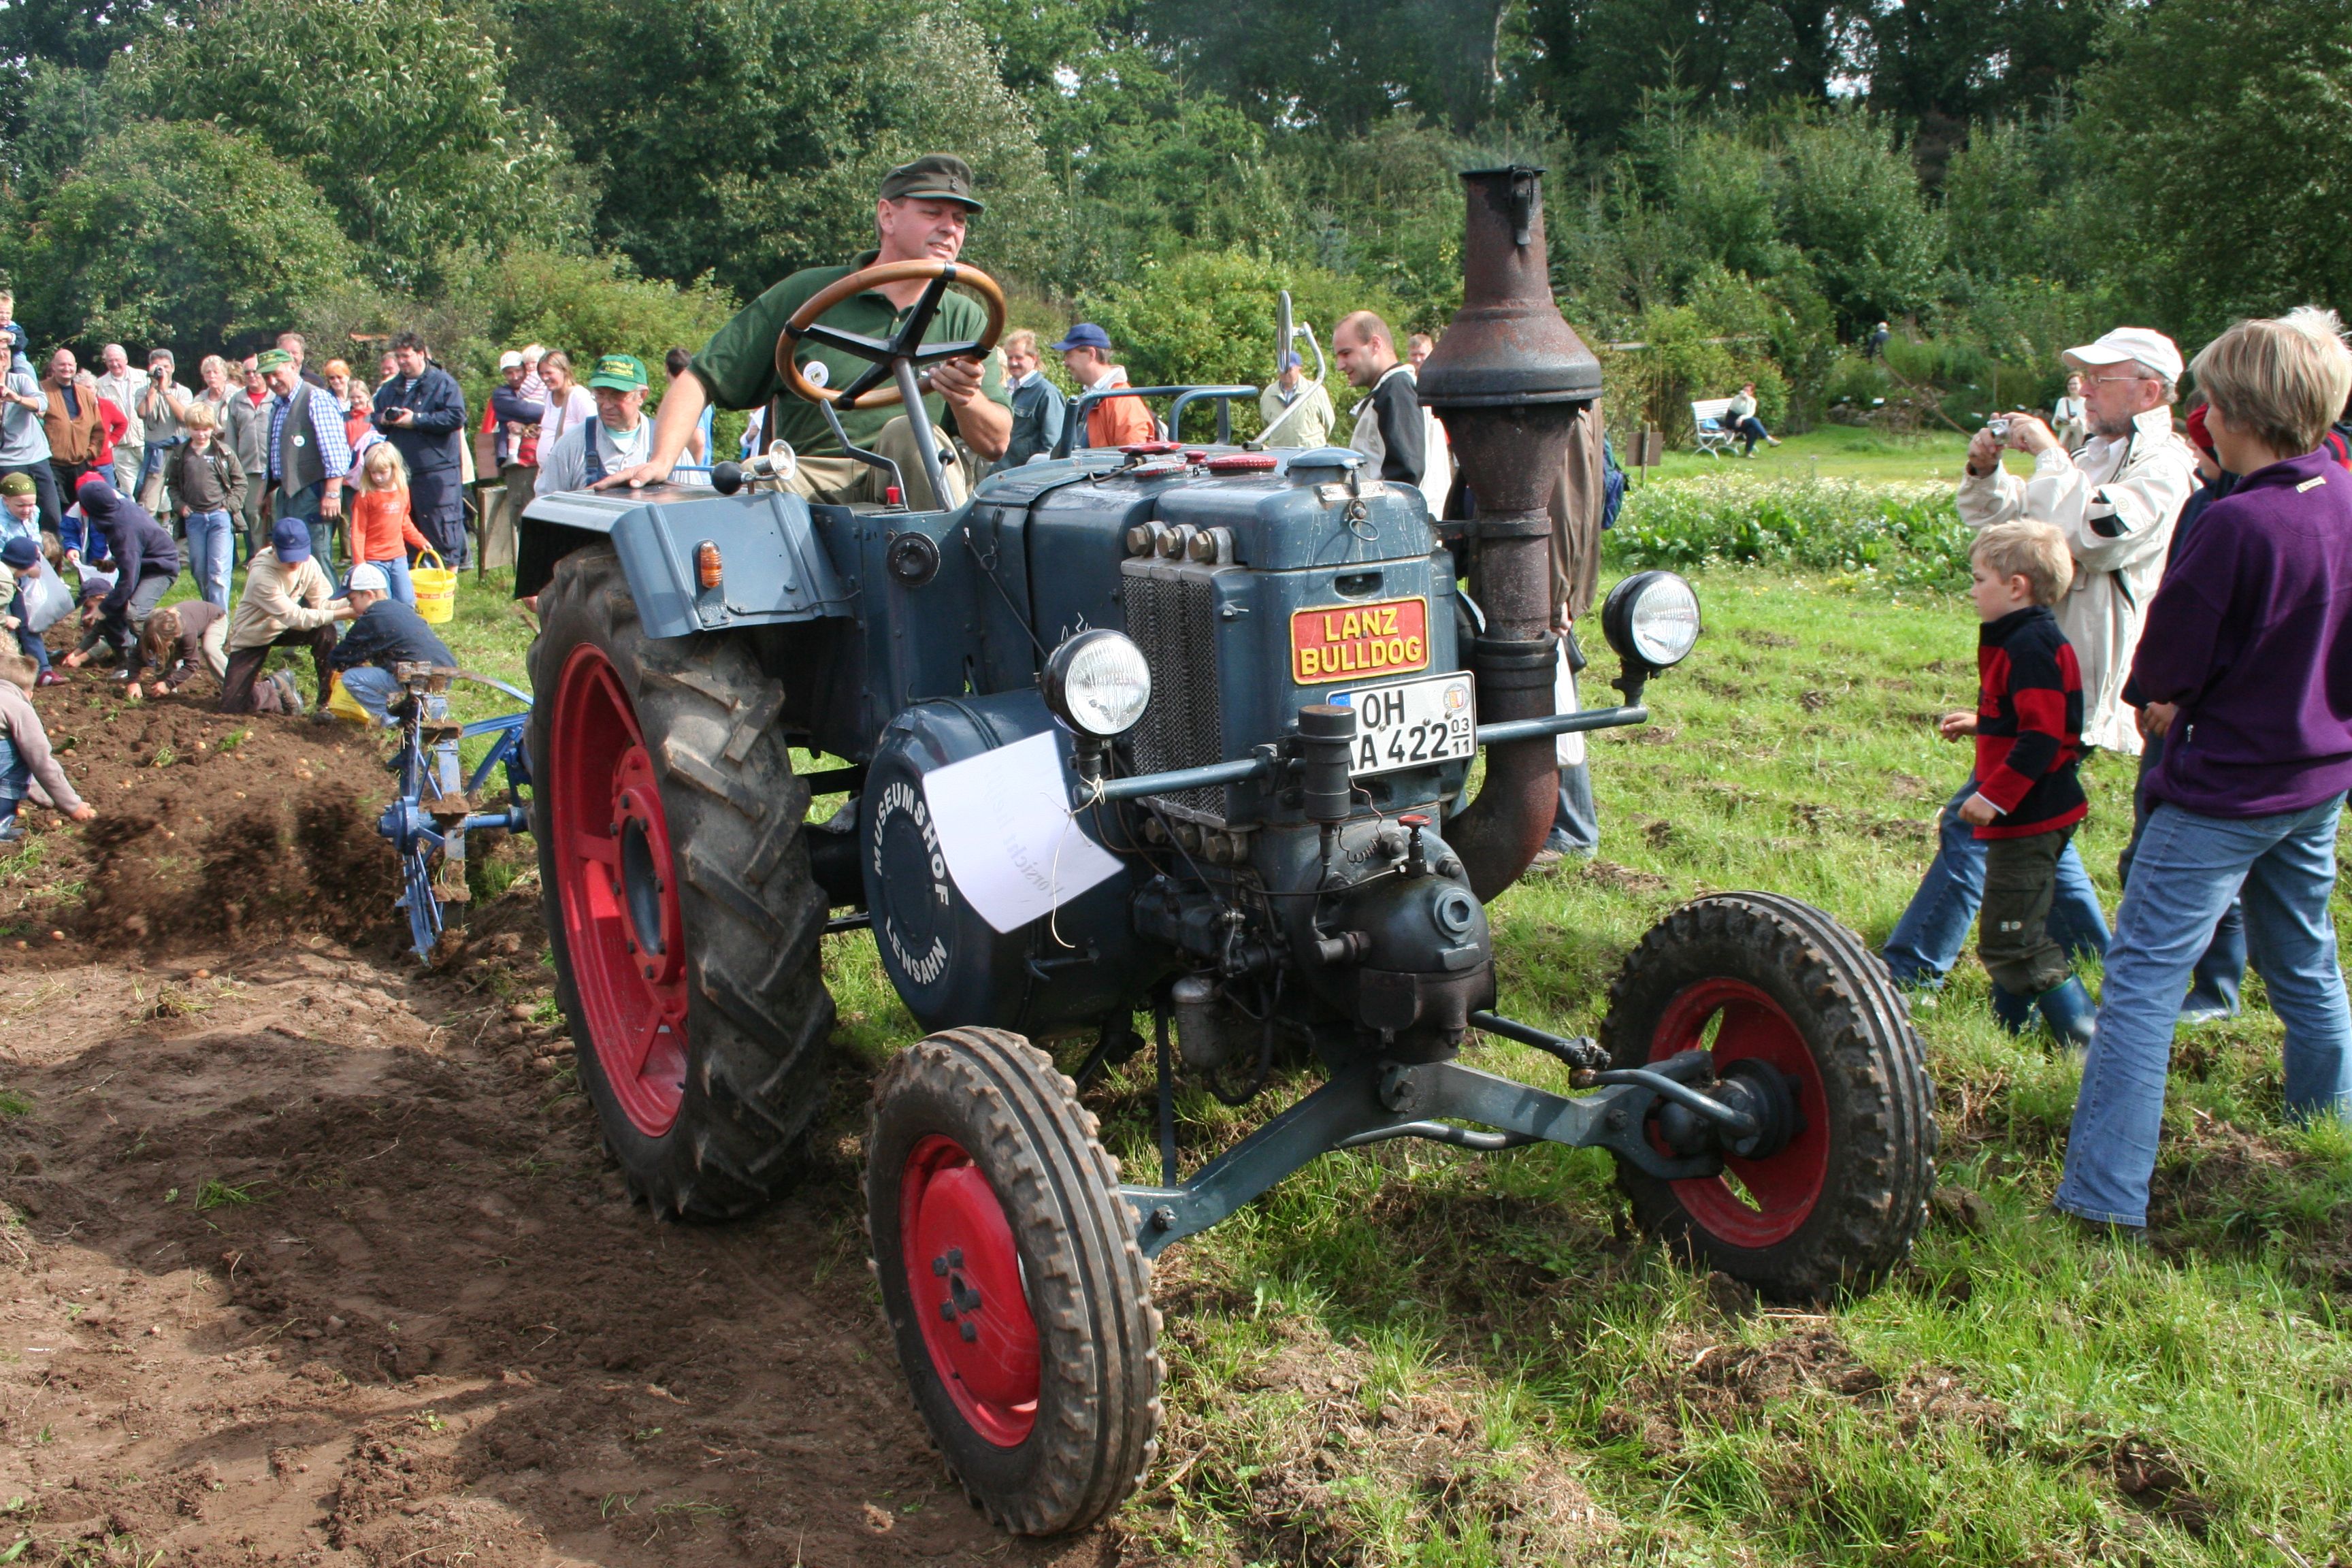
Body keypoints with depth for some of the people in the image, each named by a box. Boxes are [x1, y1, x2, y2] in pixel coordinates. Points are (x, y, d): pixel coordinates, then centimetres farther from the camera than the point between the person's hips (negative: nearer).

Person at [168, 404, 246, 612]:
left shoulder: (224, 452, 0)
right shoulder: (180, 455, 8)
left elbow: (240, 482, 4)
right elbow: (173, 485, 16)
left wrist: (229, 506, -6)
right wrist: (181, 506, 1)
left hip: (220, 516, -4)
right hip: (194, 518, 4)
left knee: (219, 571, -10)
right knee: (198, 570, 10)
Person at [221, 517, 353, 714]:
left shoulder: (308, 563, -16)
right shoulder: (261, 574, -34)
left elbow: (322, 603, -16)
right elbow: (296, 617, -36)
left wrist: (351, 603, -37)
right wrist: (341, 614, -42)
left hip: (283, 629, 4)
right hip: (251, 637, -4)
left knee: (325, 631, -29)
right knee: (232, 707, -14)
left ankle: (326, 702, -14)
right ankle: (276, 688, 18)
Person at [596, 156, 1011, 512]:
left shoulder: (964, 319, 13)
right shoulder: (807, 294, 7)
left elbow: (996, 444, 2)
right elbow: (701, 380, 4)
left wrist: (965, 400, -21)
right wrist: (661, 461, -13)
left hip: (914, 483, 2)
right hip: (809, 478, -1)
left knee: (909, 432, -31)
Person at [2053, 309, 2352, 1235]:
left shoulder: (2236, 524, -24)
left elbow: (2164, 668, -16)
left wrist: (2164, 699, 7)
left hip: (2224, 792, -8)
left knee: (2143, 980, -7)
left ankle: (2103, 1197, -10)